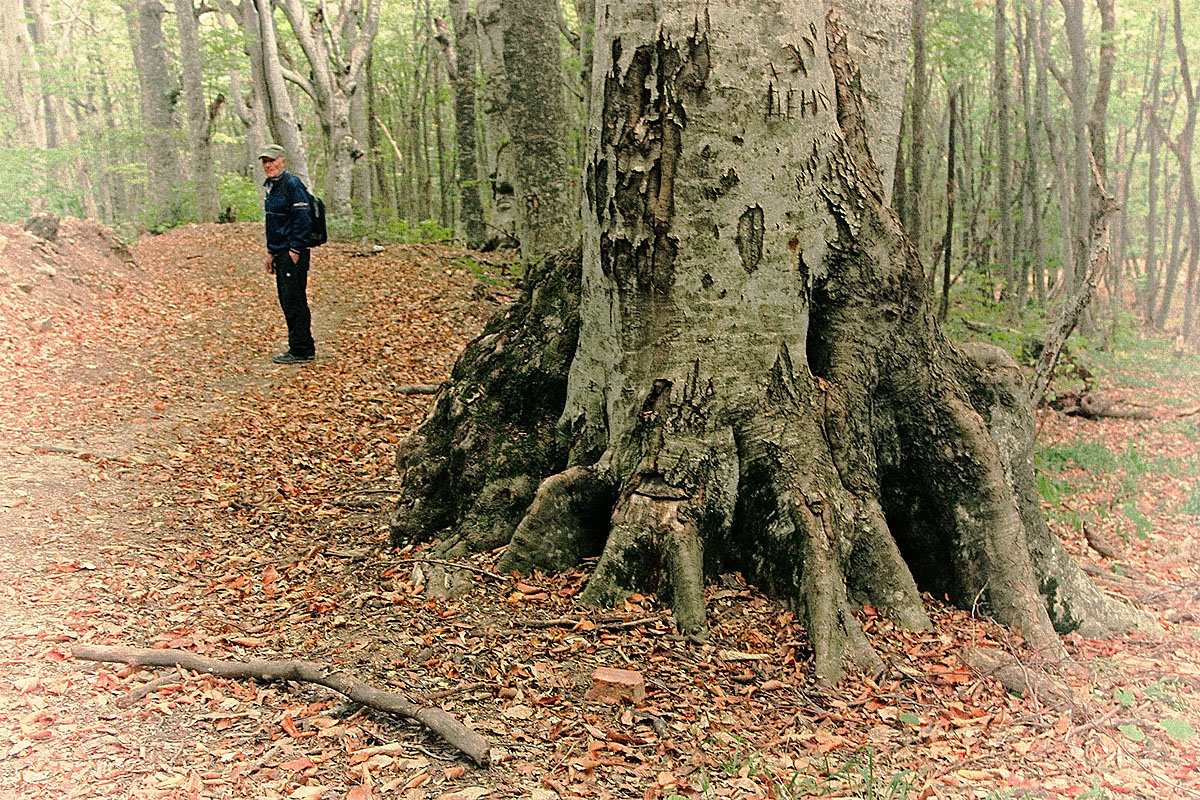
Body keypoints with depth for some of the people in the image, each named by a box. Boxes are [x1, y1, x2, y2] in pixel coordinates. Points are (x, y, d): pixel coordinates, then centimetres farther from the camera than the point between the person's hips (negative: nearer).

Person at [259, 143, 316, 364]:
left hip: (294, 254, -10)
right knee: (287, 302, 12)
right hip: (281, 252, 10)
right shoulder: (270, 186, 18)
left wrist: (295, 251, -21)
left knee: (294, 301, -8)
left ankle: (301, 351, -3)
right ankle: (300, 348, 19)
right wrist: (271, 252, 21)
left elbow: (303, 219, -18)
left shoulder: (292, 185, -12)